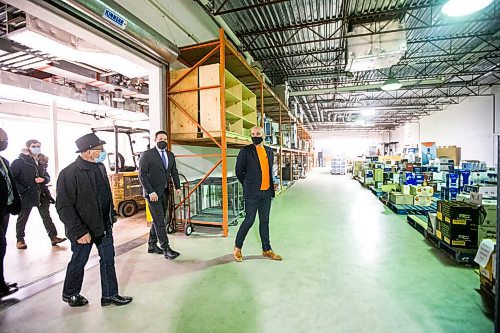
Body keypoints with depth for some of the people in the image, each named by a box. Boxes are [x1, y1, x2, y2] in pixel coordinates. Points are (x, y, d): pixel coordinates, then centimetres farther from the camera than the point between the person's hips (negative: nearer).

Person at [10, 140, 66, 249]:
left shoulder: (42, 162, 10)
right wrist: (21, 189, -14)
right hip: (26, 195, -4)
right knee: (23, 218, 10)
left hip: (42, 195, 4)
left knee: (46, 216, 6)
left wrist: (43, 179, -6)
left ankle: (53, 237, 10)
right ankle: (20, 239, 25)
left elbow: (47, 176, 16)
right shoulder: (20, 161, -6)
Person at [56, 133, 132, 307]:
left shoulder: (100, 167, 4)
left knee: (108, 259, 13)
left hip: (104, 226, 6)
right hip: (83, 230, -6)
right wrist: (79, 231, -22)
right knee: (78, 262, 15)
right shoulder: (69, 173, -19)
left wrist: (112, 215, 14)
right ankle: (70, 294, 42)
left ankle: (110, 295, 28)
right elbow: (63, 207, -19)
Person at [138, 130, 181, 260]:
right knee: (159, 221, -5)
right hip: (153, 193, -6)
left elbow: (174, 172, 13)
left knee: (158, 220, 14)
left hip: (164, 192, 6)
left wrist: (177, 187, 1)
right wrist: (151, 192, -17)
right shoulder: (147, 155, -7)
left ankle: (152, 245, 29)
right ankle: (166, 249, 1)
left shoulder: (170, 155, 11)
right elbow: (142, 175, -10)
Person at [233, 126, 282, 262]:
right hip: (252, 193, -5)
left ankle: (267, 249, 28)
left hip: (267, 192, 5)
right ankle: (237, 248, 20)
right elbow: (239, 171, -2)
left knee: (264, 221, 14)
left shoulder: (269, 151, 10)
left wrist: (271, 186, 12)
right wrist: (248, 185, 4)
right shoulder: (245, 150, -6)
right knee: (249, 220, 0)